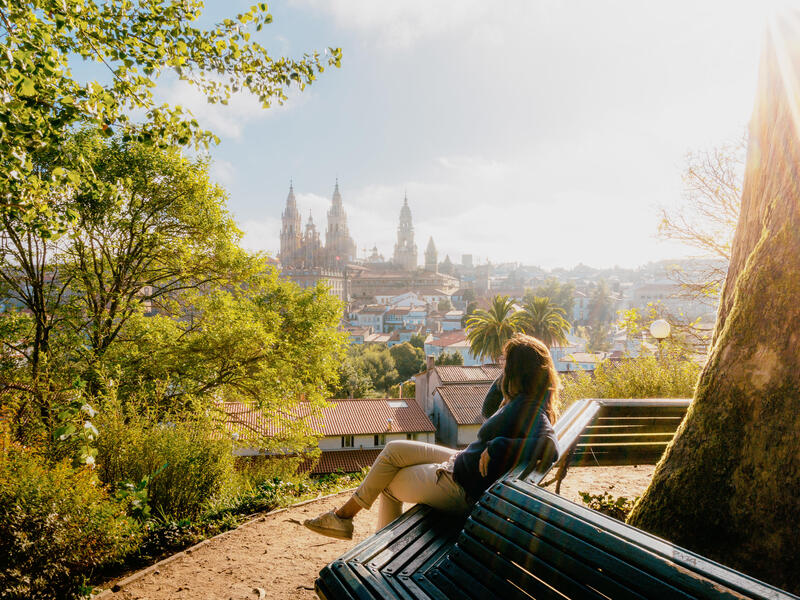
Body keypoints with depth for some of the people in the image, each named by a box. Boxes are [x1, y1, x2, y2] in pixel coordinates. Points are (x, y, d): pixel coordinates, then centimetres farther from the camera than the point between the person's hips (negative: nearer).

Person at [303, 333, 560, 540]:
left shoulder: (528, 408, -26)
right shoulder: (522, 400, 3)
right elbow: (488, 411, 19)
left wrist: (497, 446, -37)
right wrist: (506, 376, 6)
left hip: (461, 487, -10)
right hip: (461, 462, 10)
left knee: (388, 483, 10)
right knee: (393, 450, 15)